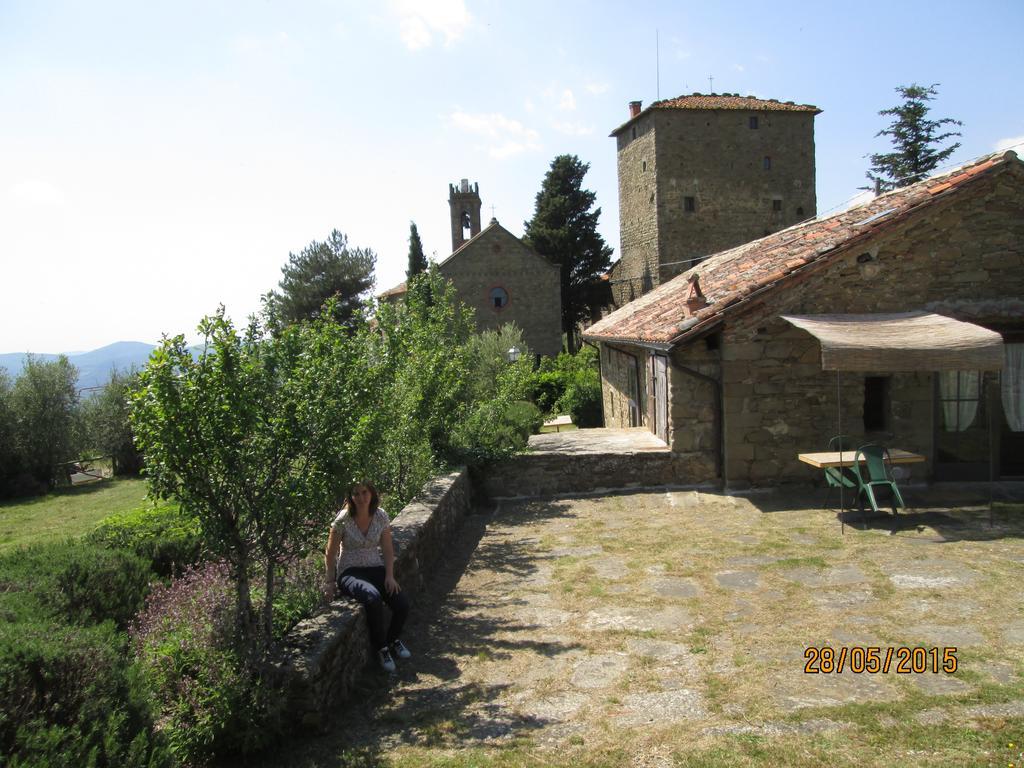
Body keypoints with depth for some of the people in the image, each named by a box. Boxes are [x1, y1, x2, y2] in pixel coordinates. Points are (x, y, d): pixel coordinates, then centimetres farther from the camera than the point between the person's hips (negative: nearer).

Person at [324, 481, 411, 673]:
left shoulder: (381, 517, -3)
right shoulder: (343, 520, -13)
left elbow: (388, 550, 4)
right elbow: (330, 554, -3)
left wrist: (390, 575, -6)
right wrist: (330, 582, -1)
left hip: (376, 568, 4)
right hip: (350, 571, -4)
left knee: (402, 605, -17)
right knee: (374, 598, -35)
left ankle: (393, 639, 18)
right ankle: (381, 648, -10)